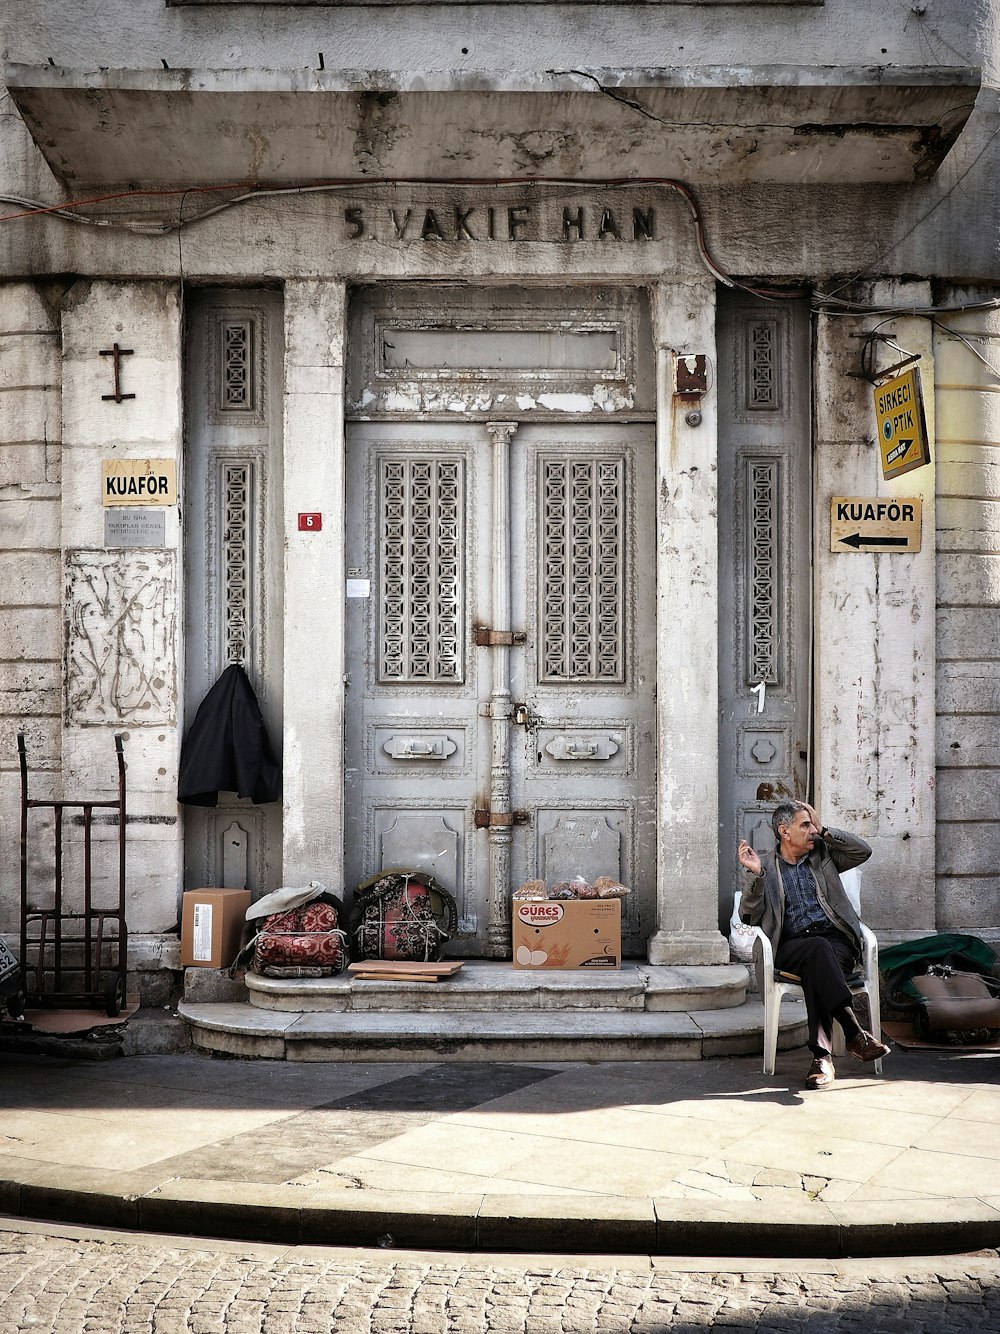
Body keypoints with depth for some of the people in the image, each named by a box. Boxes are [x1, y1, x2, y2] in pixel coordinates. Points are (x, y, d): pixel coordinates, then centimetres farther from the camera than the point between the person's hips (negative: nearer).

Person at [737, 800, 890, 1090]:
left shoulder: (822, 854, 21)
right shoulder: (766, 867, 12)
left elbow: (863, 851, 9)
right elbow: (749, 916, 3)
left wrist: (824, 831, 8)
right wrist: (755, 875, -12)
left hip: (836, 941, 2)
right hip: (792, 946, -1)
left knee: (816, 969, -34)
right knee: (819, 948, -37)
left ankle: (822, 1054, -43)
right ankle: (855, 1034, -45)